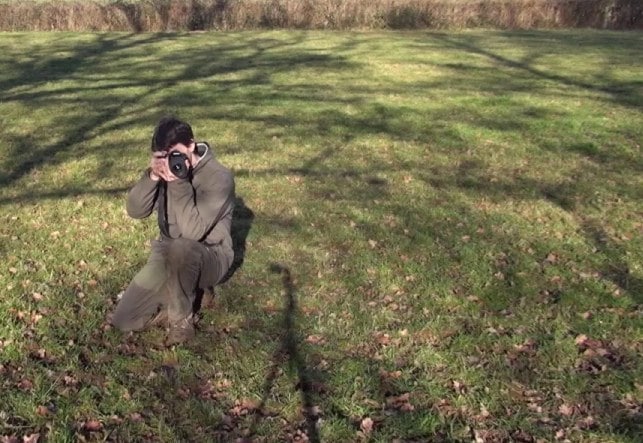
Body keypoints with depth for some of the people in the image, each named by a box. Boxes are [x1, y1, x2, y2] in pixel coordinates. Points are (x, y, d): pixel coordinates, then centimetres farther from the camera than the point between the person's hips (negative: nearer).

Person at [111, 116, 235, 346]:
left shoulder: (219, 177, -22)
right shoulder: (166, 168, -2)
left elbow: (192, 232, -31)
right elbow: (135, 210, -6)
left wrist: (179, 183, -33)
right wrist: (152, 175, -21)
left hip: (209, 258, -6)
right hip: (168, 256, 6)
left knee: (179, 249, -43)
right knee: (123, 319, -4)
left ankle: (182, 320, -17)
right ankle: (186, 295, 15)